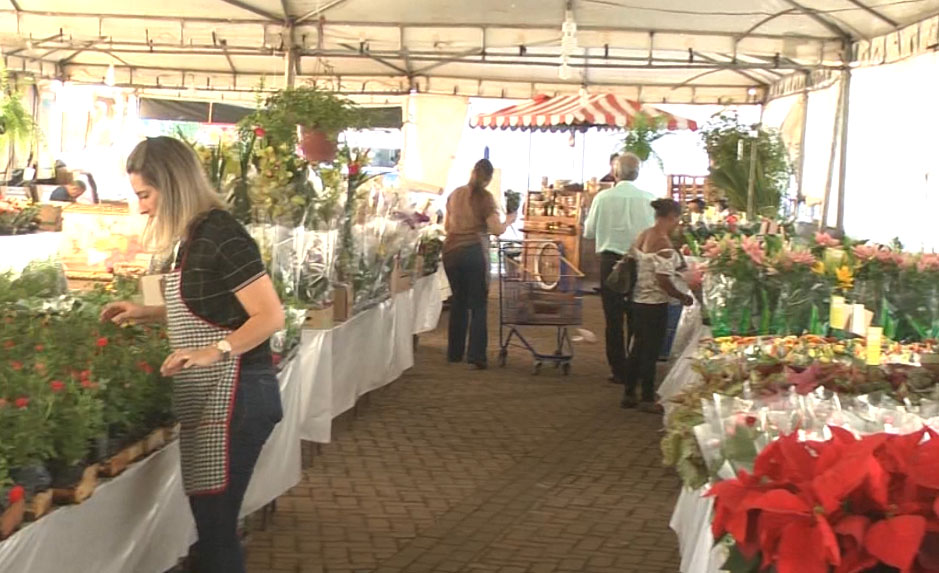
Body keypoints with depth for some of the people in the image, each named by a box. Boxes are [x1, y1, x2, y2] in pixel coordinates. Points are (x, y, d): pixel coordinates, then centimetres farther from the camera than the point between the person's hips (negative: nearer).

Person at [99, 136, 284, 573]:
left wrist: (213, 352, -30)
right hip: (206, 398, 10)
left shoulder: (222, 236, -16)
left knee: (215, 525, -5)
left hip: (235, 396, -10)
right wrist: (144, 313, 14)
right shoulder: (191, 237, 13)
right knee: (211, 521, 15)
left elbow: (271, 316, -21)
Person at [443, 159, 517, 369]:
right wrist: (509, 220, 9)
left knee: (458, 301, 16)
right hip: (474, 252, -5)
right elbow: (497, 230, -10)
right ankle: (476, 354, -6)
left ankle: (455, 352, 21)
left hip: (451, 251, 5)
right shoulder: (485, 198, -6)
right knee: (478, 304, 1)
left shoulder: (455, 194, 11)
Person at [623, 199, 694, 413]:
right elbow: (663, 281, -22)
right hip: (655, 304, -8)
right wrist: (682, 297, -7)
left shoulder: (642, 236, 6)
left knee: (637, 348, 16)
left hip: (638, 300, 8)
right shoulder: (664, 243, -19)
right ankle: (647, 400, 12)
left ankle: (629, 395, 25)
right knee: (651, 352, 2)